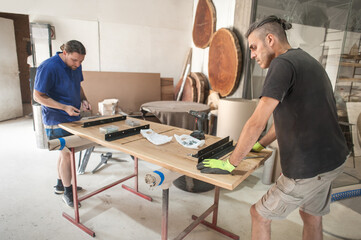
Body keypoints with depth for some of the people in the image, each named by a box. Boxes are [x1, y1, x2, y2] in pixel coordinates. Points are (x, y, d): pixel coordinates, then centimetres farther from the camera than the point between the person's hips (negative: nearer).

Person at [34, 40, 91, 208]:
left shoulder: (76, 65, 2)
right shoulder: (48, 67, -20)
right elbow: (38, 96, -17)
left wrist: (83, 100, -3)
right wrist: (64, 107, -26)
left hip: (72, 118, 8)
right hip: (57, 120, -8)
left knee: (66, 152, 18)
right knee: (67, 154, -1)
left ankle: (60, 184, 37)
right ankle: (67, 192, 18)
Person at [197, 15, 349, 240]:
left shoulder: (283, 64, -18)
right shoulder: (307, 61, 13)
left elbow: (256, 122, -24)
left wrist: (230, 164, -15)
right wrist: (260, 145, 20)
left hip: (308, 167, -10)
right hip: (332, 158, 10)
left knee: (260, 214, 8)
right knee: (312, 216, 26)